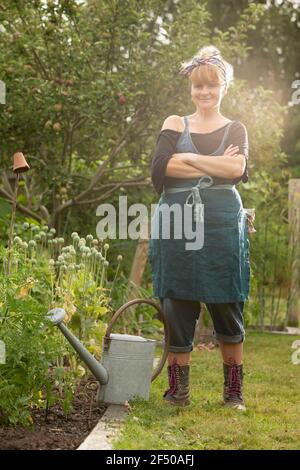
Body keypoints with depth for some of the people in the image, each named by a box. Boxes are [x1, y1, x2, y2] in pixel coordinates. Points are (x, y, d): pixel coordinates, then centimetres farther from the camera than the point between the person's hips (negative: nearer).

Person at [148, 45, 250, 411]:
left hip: (222, 226, 0)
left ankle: (234, 391, 12)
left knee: (227, 307, 2)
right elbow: (159, 169, -5)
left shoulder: (235, 130, 13)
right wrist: (215, 166, -7)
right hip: (176, 225, 1)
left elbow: (238, 168, -9)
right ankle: (178, 390, 9)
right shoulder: (175, 125, 13)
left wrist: (189, 158, -8)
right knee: (176, 305, 2)